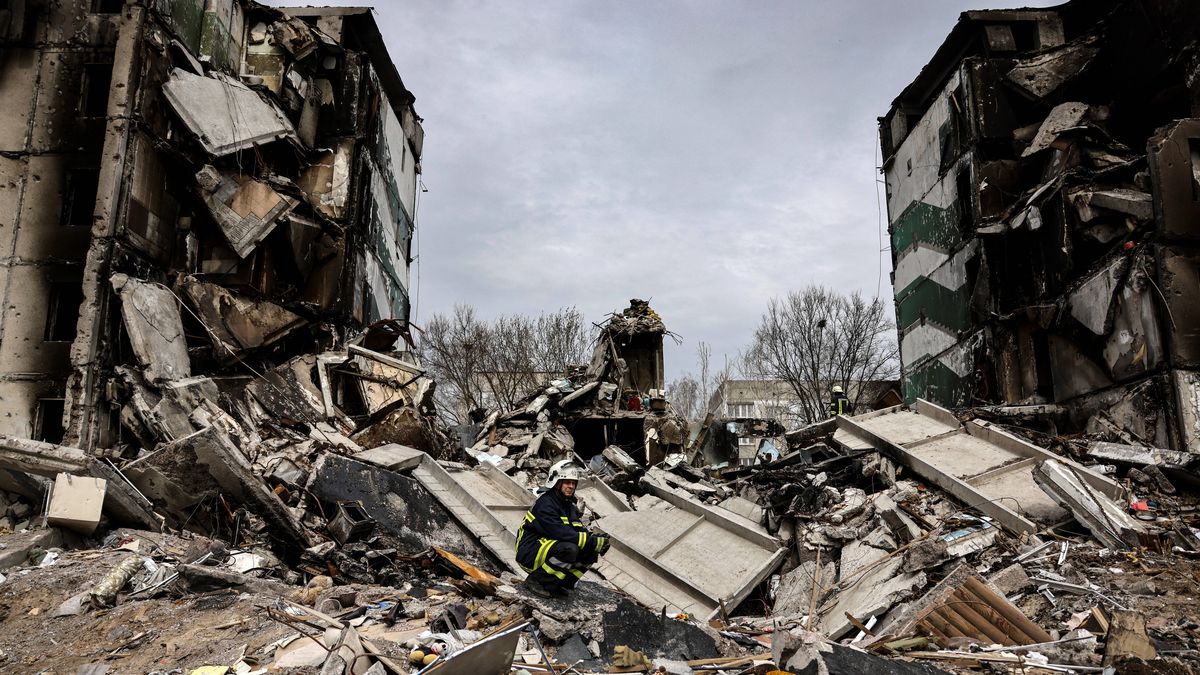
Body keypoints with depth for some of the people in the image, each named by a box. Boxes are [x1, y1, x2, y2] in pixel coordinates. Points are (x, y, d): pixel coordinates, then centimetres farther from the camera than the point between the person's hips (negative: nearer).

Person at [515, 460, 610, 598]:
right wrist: (593, 542, -30)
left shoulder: (569, 506, 12)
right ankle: (536, 580, -15)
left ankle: (559, 585, 0)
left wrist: (597, 539, -16)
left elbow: (579, 530, 6)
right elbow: (561, 533, -29)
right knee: (569, 549, -32)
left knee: (590, 552, -5)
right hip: (529, 554, -9)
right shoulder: (545, 504, -18)